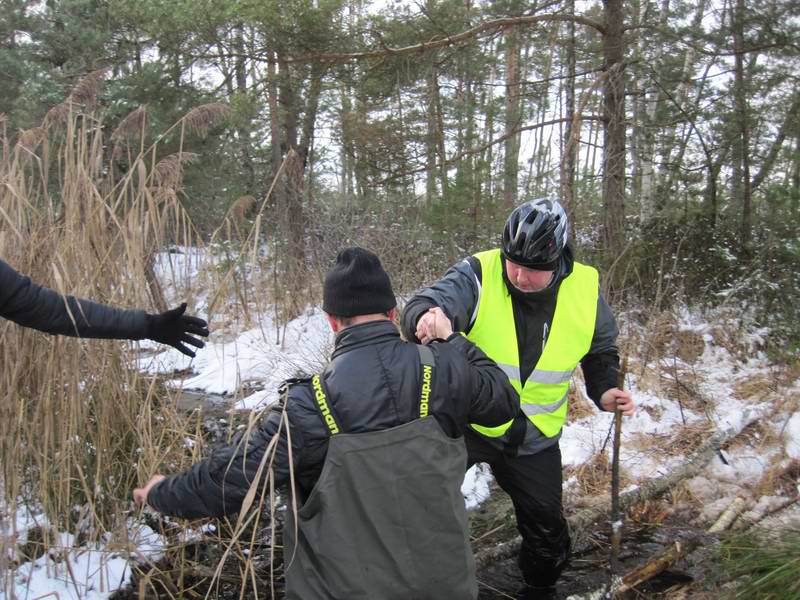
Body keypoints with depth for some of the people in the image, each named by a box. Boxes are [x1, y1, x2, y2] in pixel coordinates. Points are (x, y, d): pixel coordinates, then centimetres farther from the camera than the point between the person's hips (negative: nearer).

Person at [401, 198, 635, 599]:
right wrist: (425, 317, -61)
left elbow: (600, 351, 8)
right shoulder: (478, 275, -21)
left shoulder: (585, 289, -10)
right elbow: (426, 304, -38)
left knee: (547, 533, 15)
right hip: (464, 420, -2)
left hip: (533, 437, 3)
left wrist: (604, 389, -9)